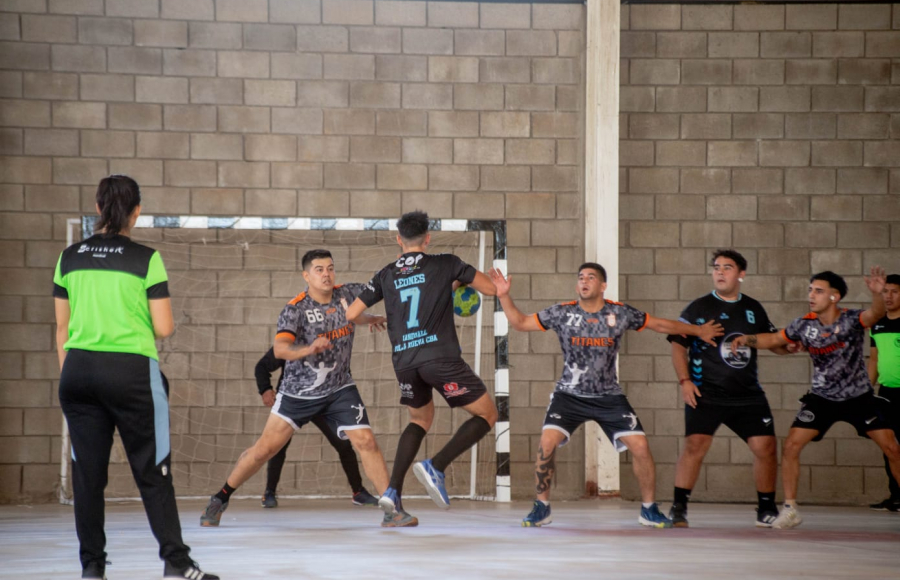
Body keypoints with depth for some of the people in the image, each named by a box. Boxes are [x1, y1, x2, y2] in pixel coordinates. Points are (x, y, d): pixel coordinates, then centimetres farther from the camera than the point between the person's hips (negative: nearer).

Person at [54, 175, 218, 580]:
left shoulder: (70, 258, 6)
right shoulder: (146, 259, -5)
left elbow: (62, 327, 10)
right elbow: (164, 328, -5)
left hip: (78, 369, 3)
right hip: (131, 372, -3)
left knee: (87, 474, 7)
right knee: (152, 473, 4)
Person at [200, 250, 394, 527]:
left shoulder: (346, 294, -4)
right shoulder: (295, 309, -17)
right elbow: (279, 349, -31)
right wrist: (308, 349, -48)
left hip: (339, 390, 3)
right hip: (298, 392, -3)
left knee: (366, 441, -12)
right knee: (264, 449, -2)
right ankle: (220, 499, 16)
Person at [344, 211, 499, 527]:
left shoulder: (385, 275, 13)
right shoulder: (445, 264, 4)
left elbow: (350, 314, 16)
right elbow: (491, 288, 6)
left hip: (404, 361, 5)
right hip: (440, 356, -5)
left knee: (421, 418, 27)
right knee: (487, 414, 8)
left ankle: (393, 492, 9)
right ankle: (435, 466, -12)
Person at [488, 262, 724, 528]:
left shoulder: (620, 313, -3)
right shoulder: (563, 313, -4)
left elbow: (660, 324, 10)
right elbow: (520, 323, 1)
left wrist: (699, 331, 15)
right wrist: (504, 296, -13)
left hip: (609, 396, 1)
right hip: (570, 395, -1)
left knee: (640, 446, -10)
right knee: (547, 442, -21)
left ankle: (648, 510, 10)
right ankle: (541, 508, -3)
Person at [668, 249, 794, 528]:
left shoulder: (753, 309, 10)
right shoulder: (698, 308, 0)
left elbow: (775, 343, 20)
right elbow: (678, 346, 1)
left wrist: (788, 345, -2)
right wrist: (684, 380, -10)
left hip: (748, 395, 3)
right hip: (705, 394, -3)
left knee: (766, 447, -1)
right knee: (695, 445, -18)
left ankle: (766, 509, 16)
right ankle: (678, 508, -9)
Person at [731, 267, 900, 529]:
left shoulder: (852, 320, -19)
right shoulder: (805, 325, -9)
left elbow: (875, 314, -40)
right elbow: (773, 339, 5)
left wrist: (877, 294, -62)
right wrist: (747, 339, -13)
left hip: (859, 396, -2)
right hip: (822, 398, 2)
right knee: (790, 447, -10)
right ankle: (790, 510, 2)